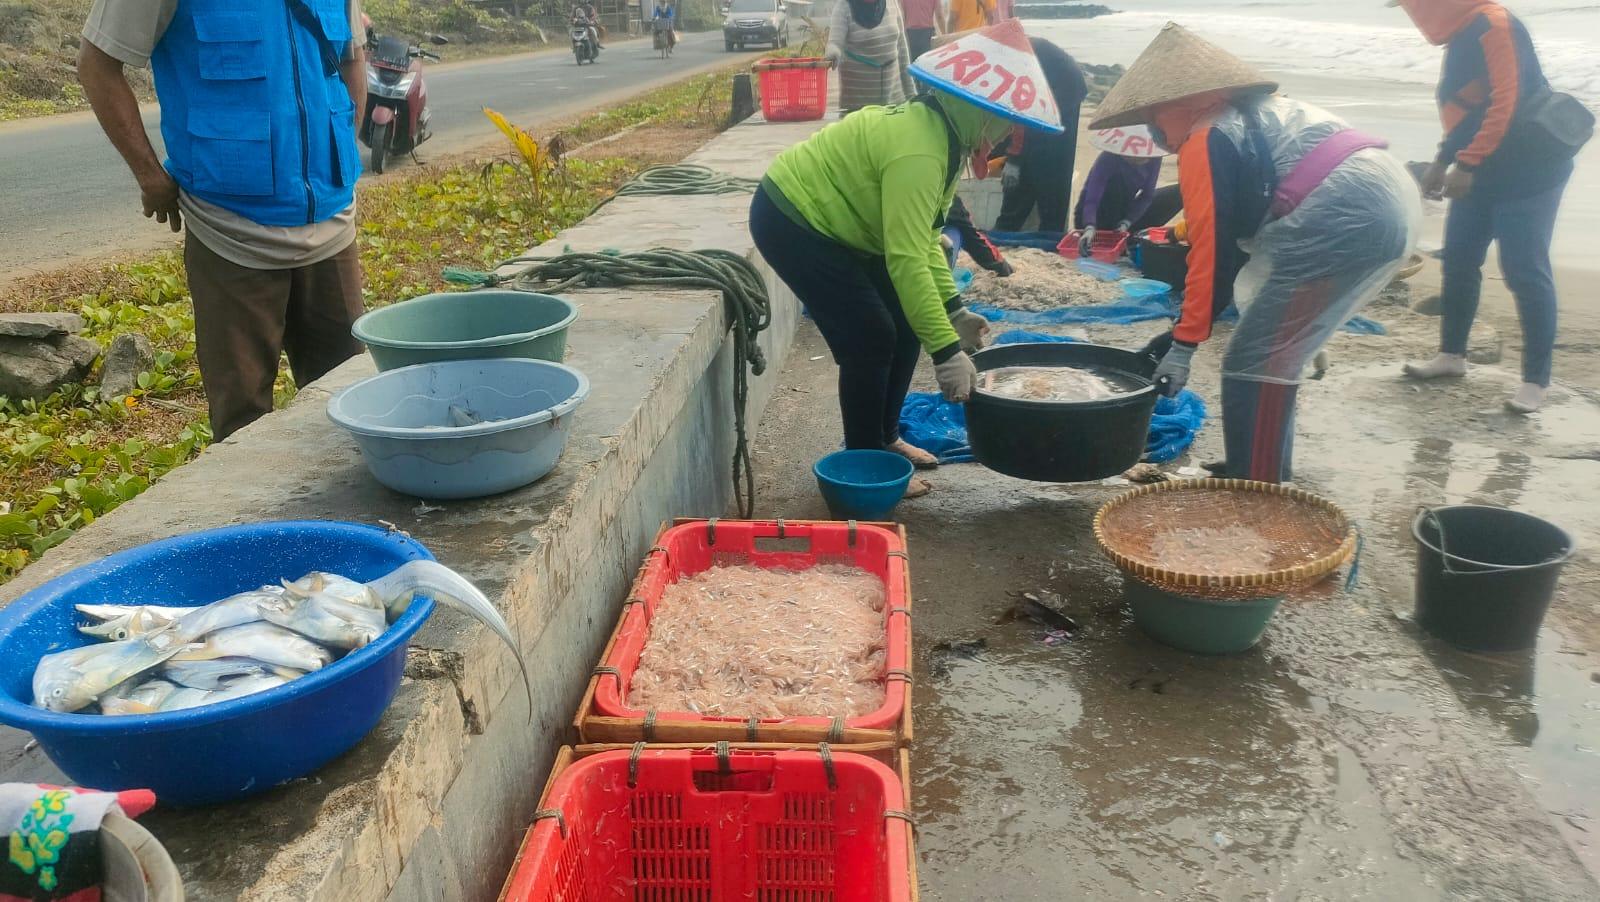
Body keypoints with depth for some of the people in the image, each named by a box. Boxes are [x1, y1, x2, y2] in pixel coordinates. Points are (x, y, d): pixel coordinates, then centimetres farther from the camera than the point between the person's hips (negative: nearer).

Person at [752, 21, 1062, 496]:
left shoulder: (938, 133, 3)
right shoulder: (918, 151, -29)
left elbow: (921, 238, 7)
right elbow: (905, 259, -33)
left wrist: (953, 309, 1)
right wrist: (946, 350, -31)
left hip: (827, 221, 10)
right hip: (791, 221, -10)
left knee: (905, 327, 10)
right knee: (871, 337, -12)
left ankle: (884, 439, 23)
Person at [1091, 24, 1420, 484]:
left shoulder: (1205, 141, -2)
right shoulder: (1250, 118, 26)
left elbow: (1212, 249, -8)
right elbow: (1237, 239, 26)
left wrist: (1184, 345, -4)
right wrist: (1185, 328, 25)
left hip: (1346, 214, -10)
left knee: (1253, 361, -3)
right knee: (1275, 350, 20)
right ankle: (1266, 473, 27)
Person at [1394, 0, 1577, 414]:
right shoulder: (1461, 35, 13)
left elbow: (1507, 104, -24)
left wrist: (1466, 165, -25)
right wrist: (1443, 162, 19)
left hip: (1528, 171, -9)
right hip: (1483, 172, 9)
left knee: (1525, 272, -8)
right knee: (1459, 262, 11)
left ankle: (1536, 380, -2)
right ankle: (1452, 354, 24)